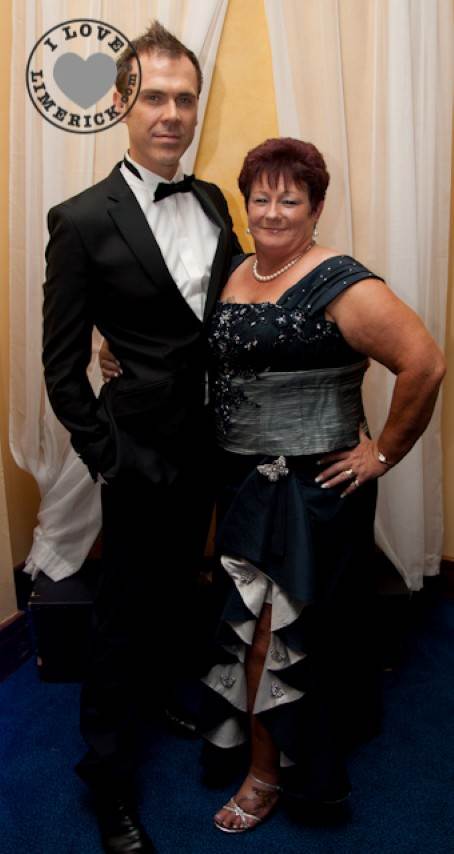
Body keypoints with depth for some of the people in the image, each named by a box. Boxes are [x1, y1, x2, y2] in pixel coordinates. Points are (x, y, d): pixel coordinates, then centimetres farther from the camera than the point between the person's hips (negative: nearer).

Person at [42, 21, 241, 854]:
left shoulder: (213, 202, 5)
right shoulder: (82, 221, -12)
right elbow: (62, 367, -10)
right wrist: (109, 461, -12)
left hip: (209, 447, 6)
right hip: (143, 455, -5)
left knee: (177, 592, 23)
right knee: (126, 616, 8)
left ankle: (167, 704, 49)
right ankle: (109, 783, 28)